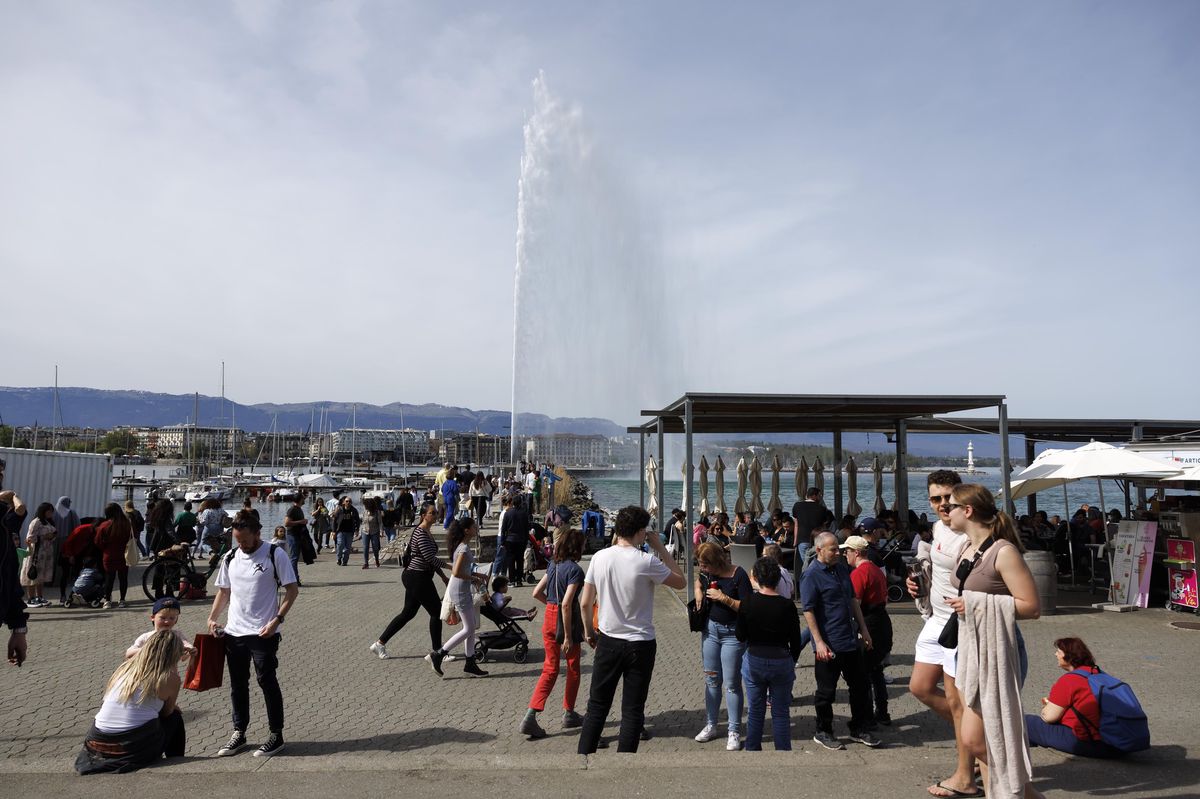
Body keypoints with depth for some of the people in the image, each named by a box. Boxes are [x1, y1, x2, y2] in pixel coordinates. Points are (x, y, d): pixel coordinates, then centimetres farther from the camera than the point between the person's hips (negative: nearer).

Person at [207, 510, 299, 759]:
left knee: (266, 681, -1)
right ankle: (239, 733, 30)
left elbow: (292, 589, -9)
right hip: (233, 632, 5)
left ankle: (276, 735, 12)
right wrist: (212, 617, 3)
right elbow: (224, 592, 17)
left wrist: (277, 620, -17)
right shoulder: (230, 558, 7)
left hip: (263, 633, -5)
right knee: (237, 683, 15)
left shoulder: (275, 555, -9)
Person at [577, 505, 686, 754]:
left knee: (597, 706, 15)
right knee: (632, 711, 9)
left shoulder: (600, 557, -6)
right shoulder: (647, 562, -18)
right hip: (640, 645, -3)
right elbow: (681, 582, -3)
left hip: (607, 642, 3)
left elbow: (585, 603, 0)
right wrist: (660, 548, -2)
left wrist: (589, 631, 17)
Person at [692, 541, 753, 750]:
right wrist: (698, 594, -1)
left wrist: (723, 598, -26)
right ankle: (710, 725, 27)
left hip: (733, 633, -6)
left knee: (731, 683, 0)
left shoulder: (738, 575, -19)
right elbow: (698, 583, 18)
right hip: (710, 629, 6)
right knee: (711, 679, 14)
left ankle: (734, 732, 12)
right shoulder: (706, 573, -2)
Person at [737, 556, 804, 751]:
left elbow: (740, 636, -2)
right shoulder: (787, 605, -13)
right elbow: (796, 641, -4)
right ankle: (782, 750, 17)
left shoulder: (747, 603, -12)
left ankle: (752, 750, 23)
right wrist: (791, 662, 12)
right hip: (782, 662, -1)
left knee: (755, 711, 14)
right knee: (781, 713, 11)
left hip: (754, 661, 1)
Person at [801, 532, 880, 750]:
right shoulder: (811, 576, -14)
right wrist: (819, 642, -20)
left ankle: (860, 729, 29)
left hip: (850, 641, 8)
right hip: (829, 646, -7)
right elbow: (808, 611, -16)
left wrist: (863, 629, 17)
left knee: (860, 686, 15)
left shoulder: (842, 569, 9)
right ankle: (823, 733, 20)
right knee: (826, 691, 5)